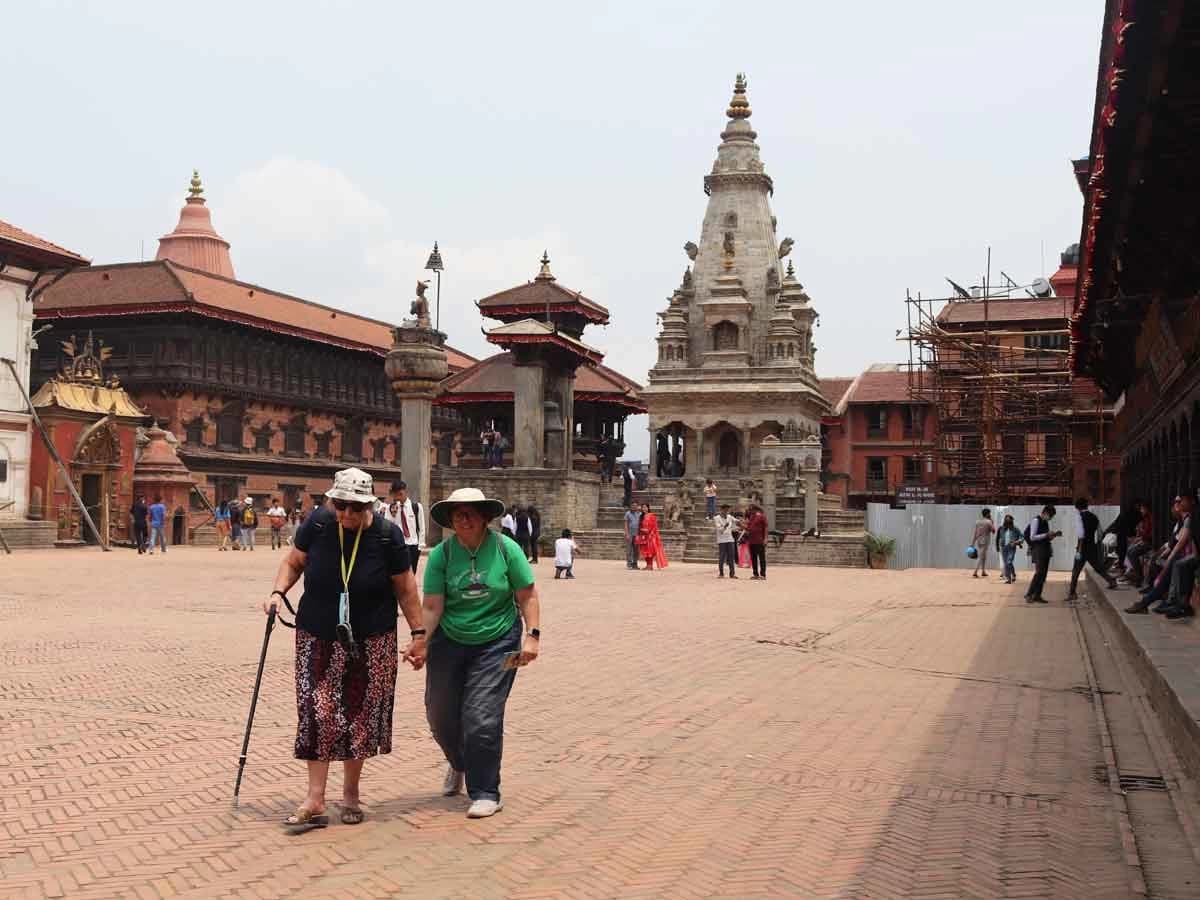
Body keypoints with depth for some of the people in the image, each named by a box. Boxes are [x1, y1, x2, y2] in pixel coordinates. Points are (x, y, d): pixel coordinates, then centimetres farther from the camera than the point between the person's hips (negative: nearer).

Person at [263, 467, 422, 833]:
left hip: (371, 641, -1)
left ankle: (350, 793, 23)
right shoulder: (317, 524, -8)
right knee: (318, 713, -5)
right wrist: (278, 592, -10)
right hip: (318, 638, 1)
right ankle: (315, 800, -1)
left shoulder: (387, 535, -11)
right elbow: (293, 561, 7)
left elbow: (405, 588, -2)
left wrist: (418, 632, -1)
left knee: (360, 714, 6)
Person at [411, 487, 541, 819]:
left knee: (482, 719, -10)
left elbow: (527, 596, -3)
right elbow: (432, 606, -10)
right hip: (449, 642, 3)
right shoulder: (441, 554, -7)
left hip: (496, 644, -2)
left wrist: (532, 636, -12)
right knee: (440, 714, 12)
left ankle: (485, 794, 7)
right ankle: (459, 764, 44)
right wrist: (421, 642, -23)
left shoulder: (505, 549, -8)